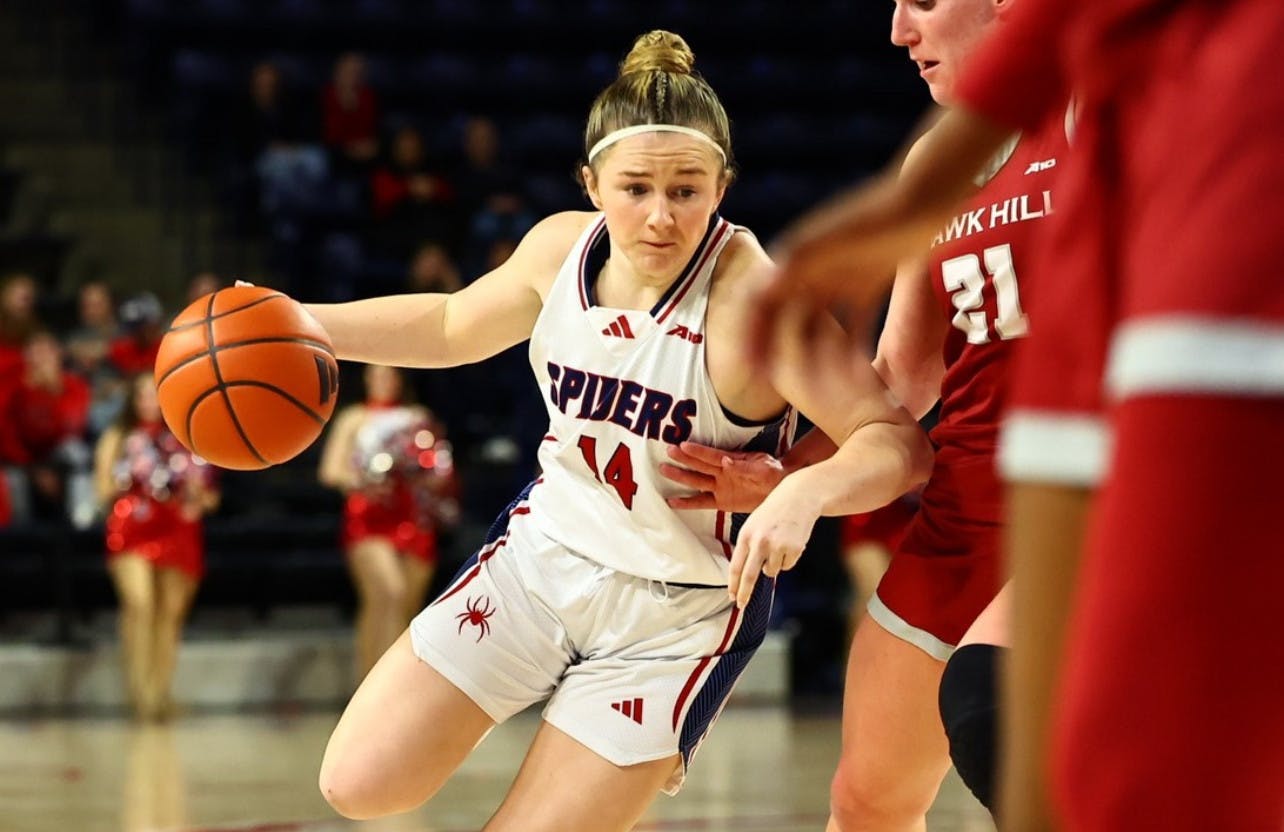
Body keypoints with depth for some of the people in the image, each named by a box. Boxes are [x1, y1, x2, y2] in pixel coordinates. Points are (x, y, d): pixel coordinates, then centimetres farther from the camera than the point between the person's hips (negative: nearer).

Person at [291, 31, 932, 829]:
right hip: (544, 553, 6)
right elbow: (453, 325, 14)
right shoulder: (563, 247, -8)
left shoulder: (751, 299, -27)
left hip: (680, 611, -5)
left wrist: (803, 492, -50)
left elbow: (899, 442, -31)